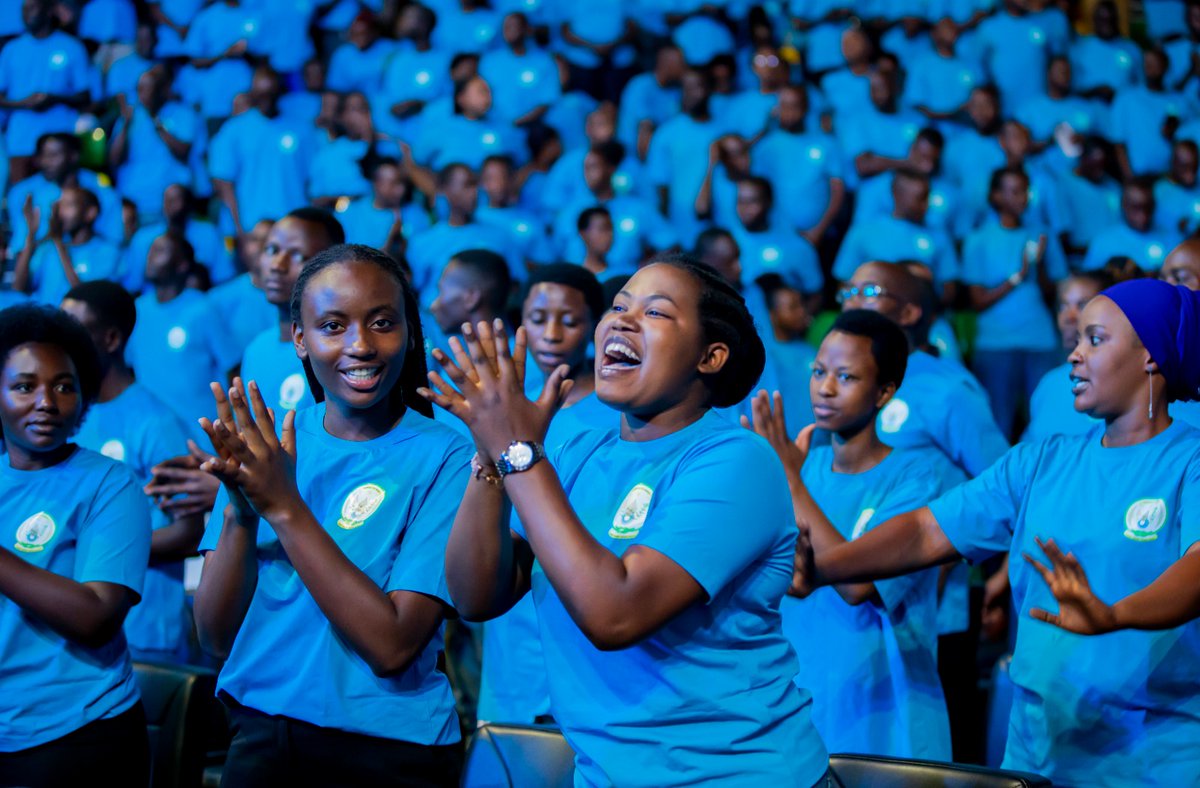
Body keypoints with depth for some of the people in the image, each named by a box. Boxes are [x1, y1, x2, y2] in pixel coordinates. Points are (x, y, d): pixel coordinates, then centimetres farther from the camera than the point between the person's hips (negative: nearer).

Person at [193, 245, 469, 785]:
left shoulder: (444, 459, -13)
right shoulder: (261, 444, 0)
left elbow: (391, 647, -21)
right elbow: (216, 638, -4)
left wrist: (285, 508, -24)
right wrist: (239, 509, -20)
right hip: (260, 736, 3)